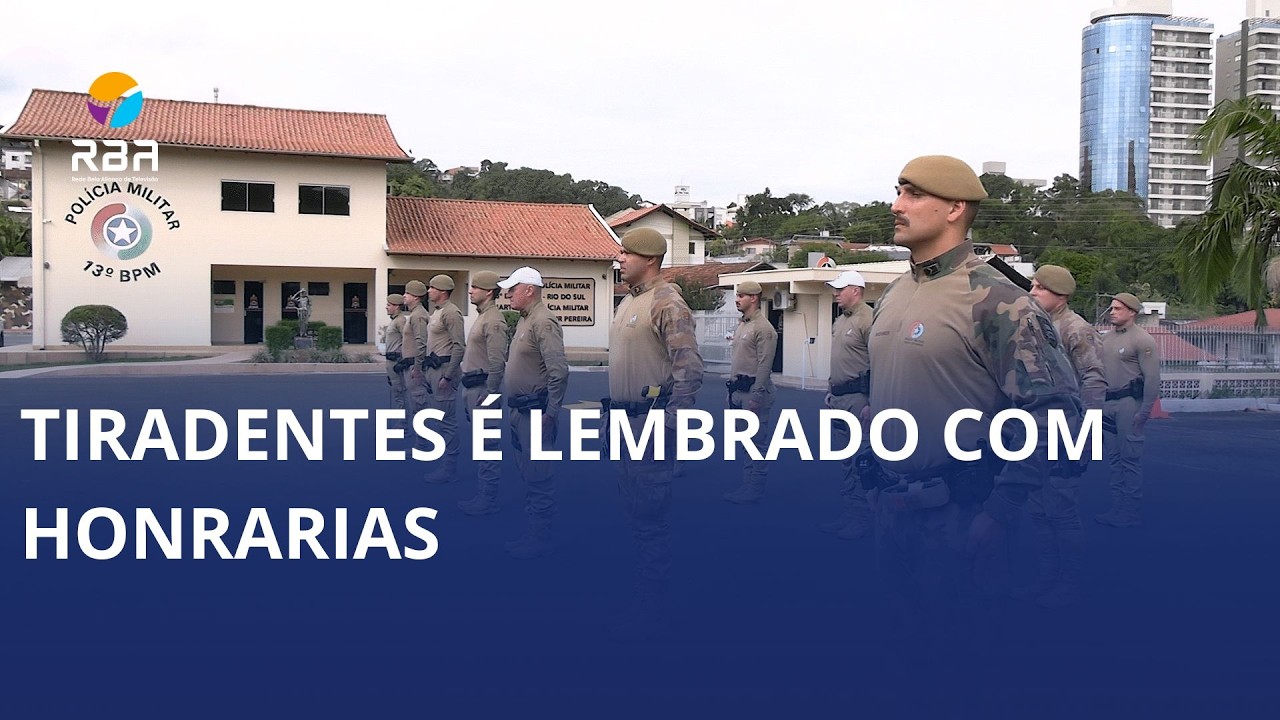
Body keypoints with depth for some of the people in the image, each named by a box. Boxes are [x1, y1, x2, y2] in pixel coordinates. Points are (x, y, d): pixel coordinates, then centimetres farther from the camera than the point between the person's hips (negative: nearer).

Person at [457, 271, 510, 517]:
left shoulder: (493, 321, -16)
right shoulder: (482, 317, 15)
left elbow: (497, 364, -22)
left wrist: (488, 395, -21)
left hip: (483, 389, -11)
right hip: (473, 388, 11)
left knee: (487, 445, -5)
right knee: (481, 444, 15)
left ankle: (487, 501, 0)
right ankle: (482, 494, 23)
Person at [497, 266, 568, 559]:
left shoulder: (543, 323, -17)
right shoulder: (523, 321, 14)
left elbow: (559, 371, -24)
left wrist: (550, 414, -22)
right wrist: (516, 409, 17)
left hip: (535, 413, -10)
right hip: (520, 411, 10)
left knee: (538, 475, -3)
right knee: (528, 472, 17)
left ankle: (539, 539, 6)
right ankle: (532, 530, 27)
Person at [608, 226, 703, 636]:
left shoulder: (667, 302, -14)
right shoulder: (627, 303, 15)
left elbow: (689, 368, -20)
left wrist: (670, 423, -21)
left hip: (652, 422, -10)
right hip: (626, 420, 10)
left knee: (650, 512, -3)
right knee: (633, 507, 16)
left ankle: (650, 607, 7)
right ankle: (644, 585, 29)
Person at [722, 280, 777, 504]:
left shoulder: (763, 328, -13)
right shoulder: (741, 326, 16)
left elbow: (765, 365, -18)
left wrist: (755, 397, -21)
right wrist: (731, 389, 19)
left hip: (754, 391, -10)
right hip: (738, 391, 10)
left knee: (757, 441, -3)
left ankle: (755, 489, 2)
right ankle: (747, 484, 21)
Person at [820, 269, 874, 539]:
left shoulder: (868, 320, -14)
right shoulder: (840, 321, 16)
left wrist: (872, 403, -21)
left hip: (858, 399, -10)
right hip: (838, 399, 10)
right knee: (846, 462, 14)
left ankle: (862, 519, 3)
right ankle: (848, 514, 22)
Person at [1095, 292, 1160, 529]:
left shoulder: (1142, 340, -9)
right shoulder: (1107, 338, 14)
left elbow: (1152, 379, -13)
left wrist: (1144, 411, -17)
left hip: (1129, 403, -8)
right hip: (1107, 404, 8)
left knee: (1130, 458, -3)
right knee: (1114, 458, 11)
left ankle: (1131, 511, 2)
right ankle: (1117, 507, 18)